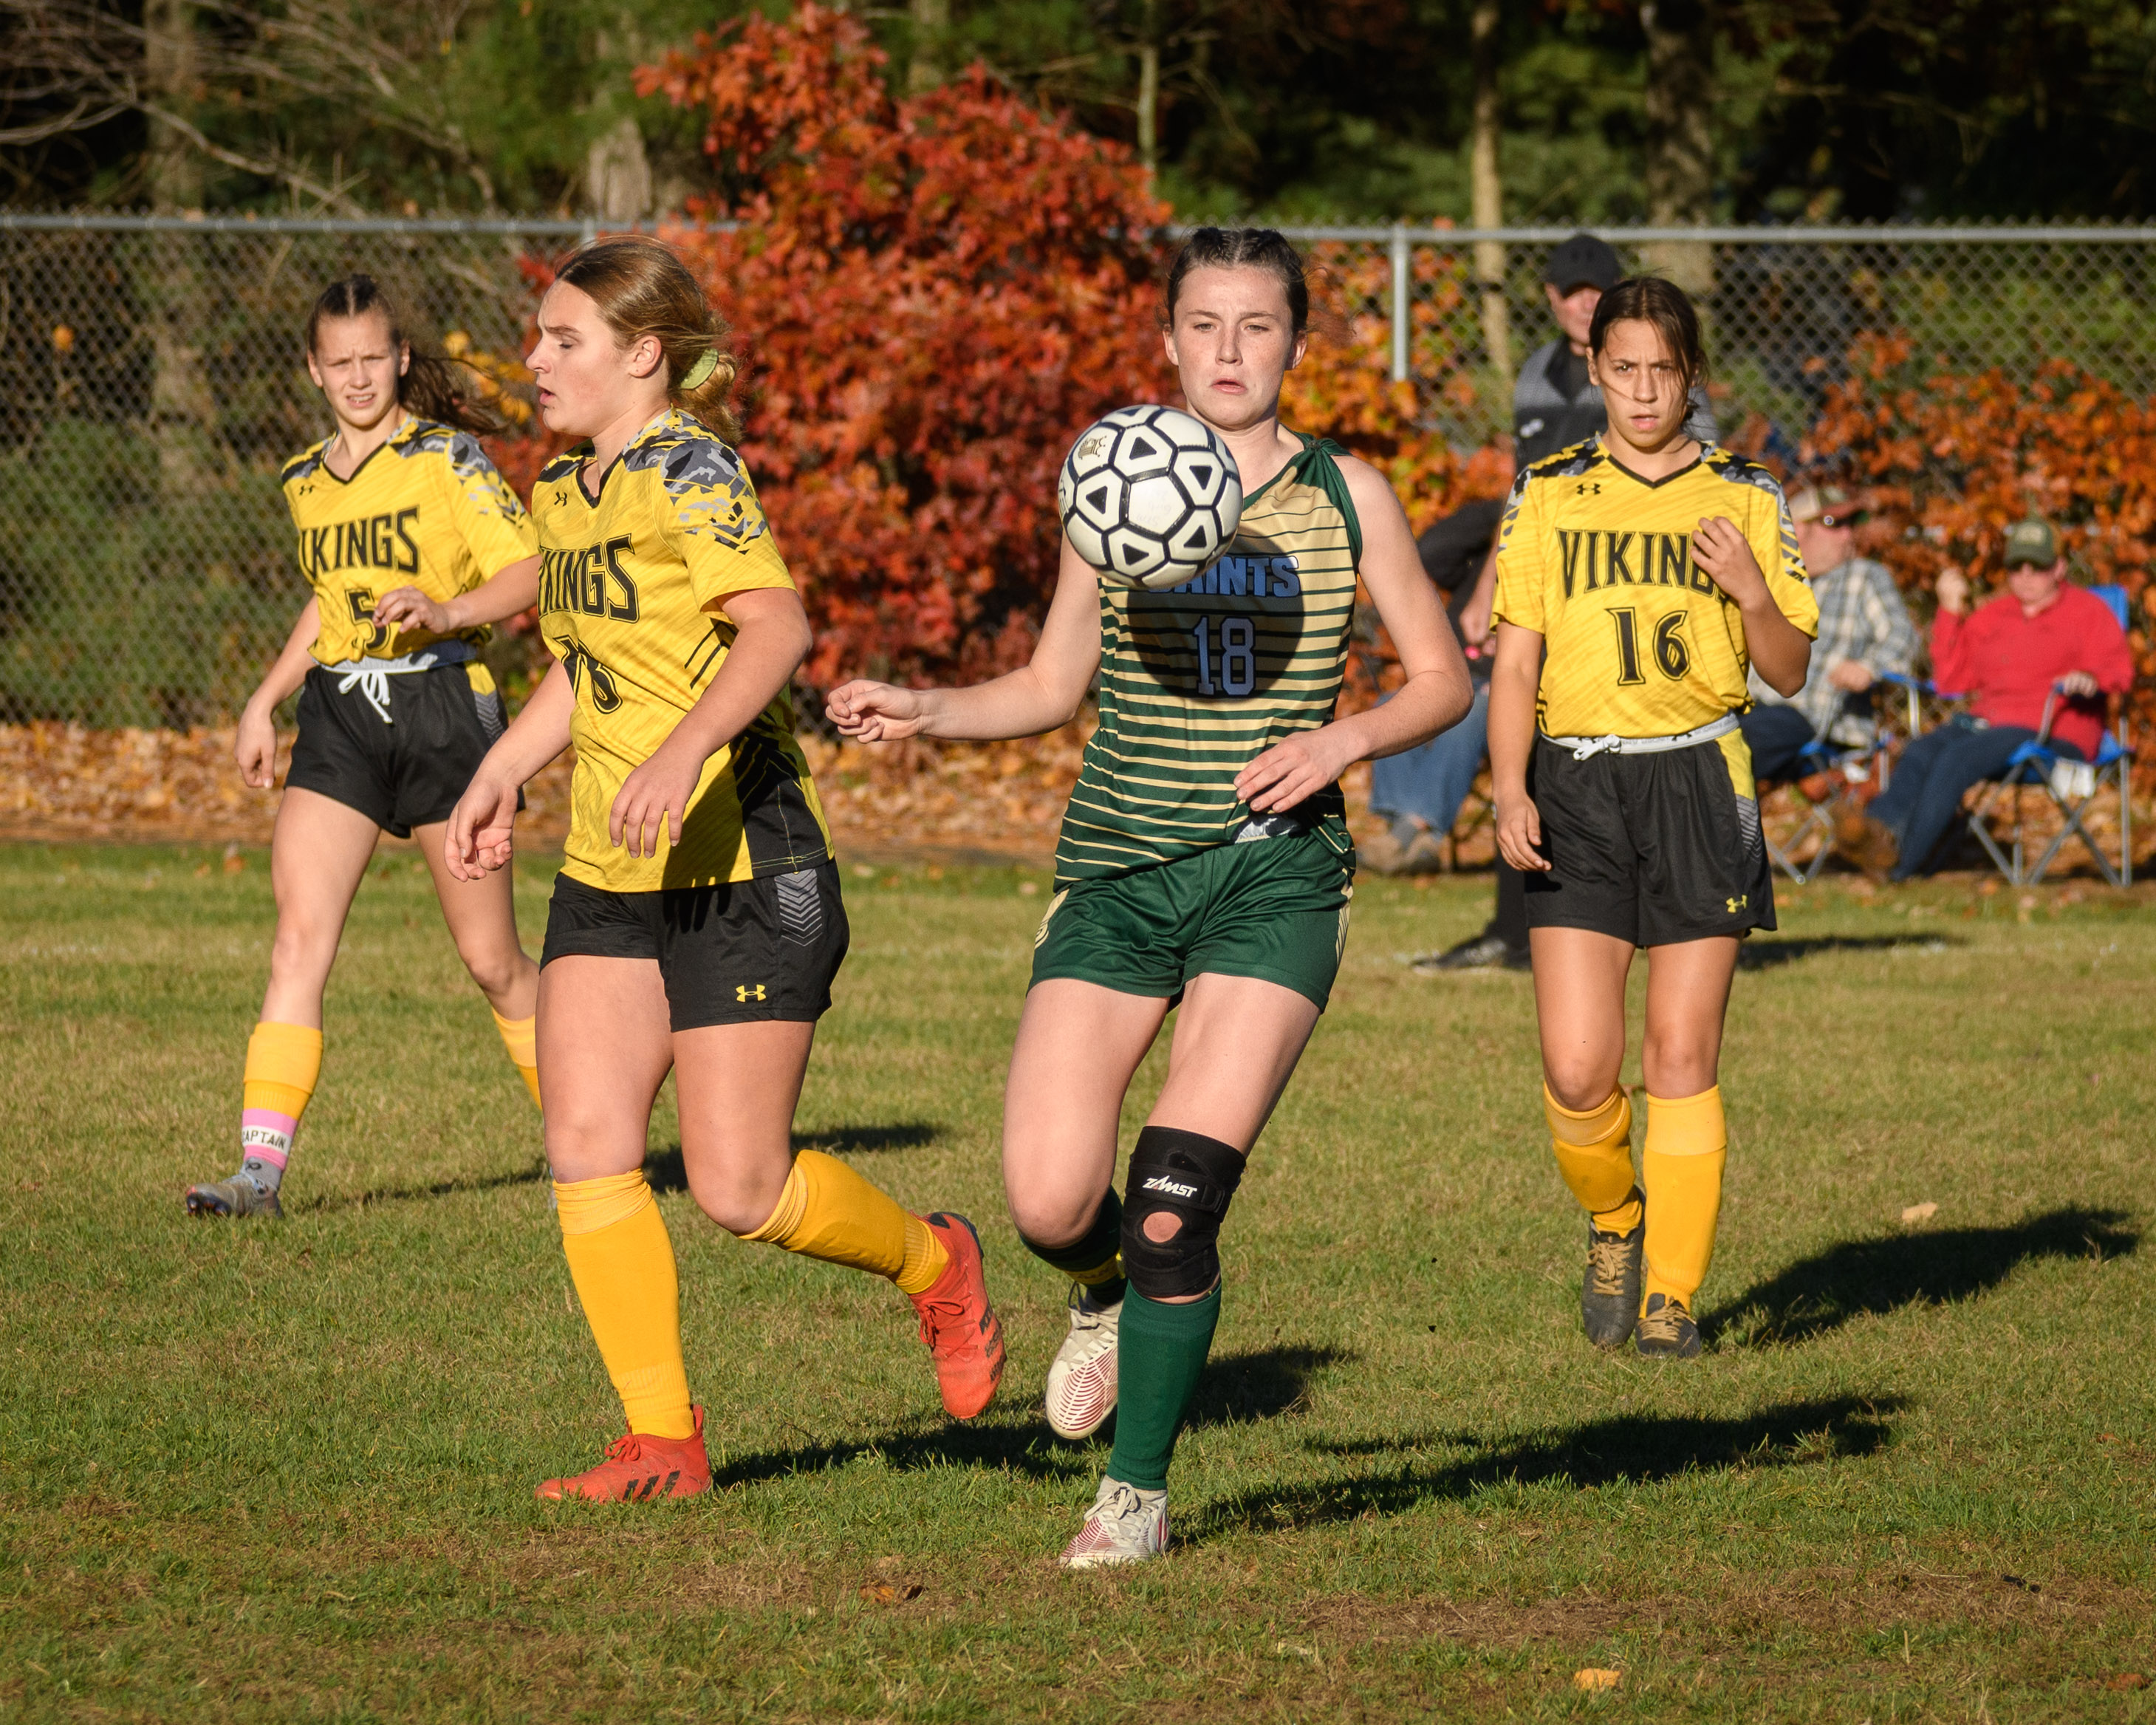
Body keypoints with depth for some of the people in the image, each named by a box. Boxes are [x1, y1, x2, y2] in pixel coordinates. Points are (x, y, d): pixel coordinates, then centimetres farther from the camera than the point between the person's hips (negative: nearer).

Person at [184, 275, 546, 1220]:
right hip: (338, 714, 4)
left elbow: (527, 575, -10)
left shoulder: (448, 458, -4)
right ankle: (262, 1167, -15)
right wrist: (264, 699, 20)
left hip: (439, 705, -4)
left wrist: (443, 612, -27)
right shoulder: (305, 483, 13)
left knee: (491, 957, 4)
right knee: (298, 939, -11)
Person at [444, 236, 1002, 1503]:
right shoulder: (565, 490, 13)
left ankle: (934, 1266, 23)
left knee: (741, 1190, -6)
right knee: (586, 1150, -5)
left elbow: (776, 627, -29)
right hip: (609, 877, 8)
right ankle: (664, 1442, 2)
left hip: (741, 872, -8)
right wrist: (501, 777, 18)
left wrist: (682, 754, -41)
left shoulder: (689, 473, -14)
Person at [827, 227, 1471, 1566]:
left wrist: (1347, 739, -9)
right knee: (1049, 1204, -11)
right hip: (1117, 873, 2)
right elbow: (1053, 687, 15)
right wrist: (921, 712, -1)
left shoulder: (1346, 497, 4)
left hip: (1277, 871, -2)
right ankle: (1110, 1290, 28)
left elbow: (1446, 679, 10)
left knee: (1178, 1196, -15)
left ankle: (1139, 1491, 2)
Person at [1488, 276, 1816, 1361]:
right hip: (1578, 791, 0)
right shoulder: (1548, 497, 7)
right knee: (1575, 1069, -9)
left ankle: (1671, 1293, 6)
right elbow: (1514, 663, 6)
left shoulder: (1741, 500, 7)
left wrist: (1755, 594, -12)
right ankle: (1613, 1225, 20)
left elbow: (1789, 674, 8)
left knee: (1682, 1057, -3)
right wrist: (1510, 793, -7)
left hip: (1699, 784, 0)